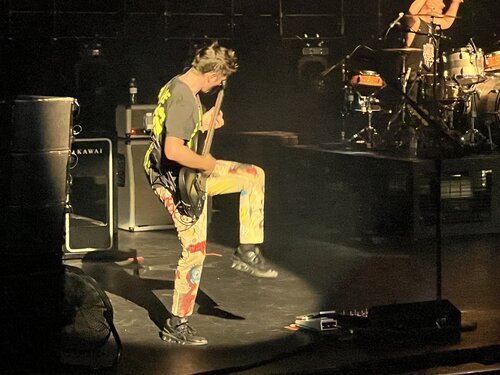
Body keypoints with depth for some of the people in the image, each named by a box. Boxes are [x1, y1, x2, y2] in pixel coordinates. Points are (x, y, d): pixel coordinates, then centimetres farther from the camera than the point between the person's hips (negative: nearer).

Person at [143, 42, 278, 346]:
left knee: (254, 175, 12)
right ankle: (177, 325, 10)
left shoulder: (178, 85, 5)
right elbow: (173, 151, -35)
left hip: (189, 172, 10)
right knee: (195, 250, -2)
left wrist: (201, 123, 10)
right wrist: (207, 164, -19)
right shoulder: (184, 99, -27)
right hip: (178, 181, -10)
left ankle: (248, 251, 13)